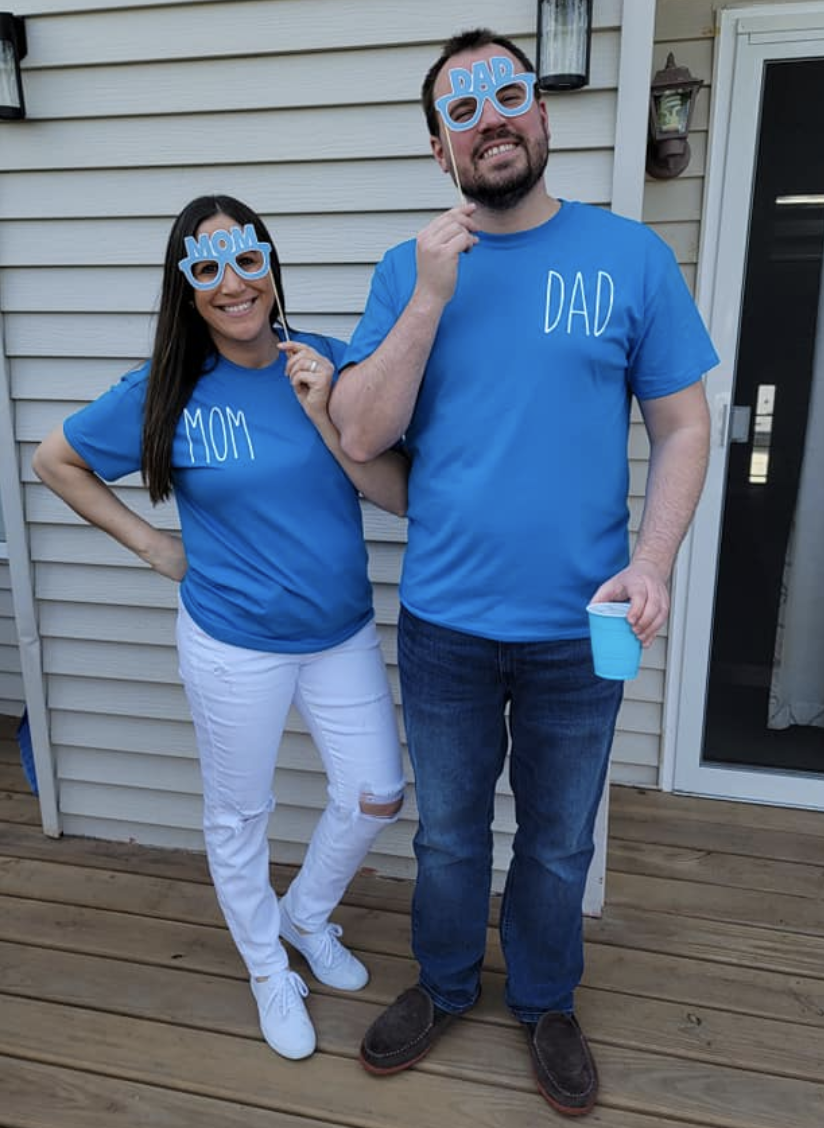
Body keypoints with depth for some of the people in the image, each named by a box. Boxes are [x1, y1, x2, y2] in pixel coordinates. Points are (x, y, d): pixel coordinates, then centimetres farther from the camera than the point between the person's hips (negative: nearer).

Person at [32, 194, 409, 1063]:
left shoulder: (330, 366, -7)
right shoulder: (166, 393, -9)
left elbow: (399, 496, -10)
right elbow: (54, 458, 4)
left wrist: (323, 416, -23)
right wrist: (148, 542, 0)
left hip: (342, 633, 3)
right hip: (233, 646, -2)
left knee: (375, 797, 12)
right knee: (238, 814, 15)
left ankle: (307, 913, 44)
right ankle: (267, 968, 43)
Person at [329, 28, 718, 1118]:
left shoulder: (630, 255, -3)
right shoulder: (409, 269, 1)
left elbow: (682, 425, -1)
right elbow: (361, 434, -7)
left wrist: (651, 562, -15)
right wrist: (430, 299, -16)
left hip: (580, 629, 0)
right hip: (443, 623, 1)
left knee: (559, 844, 19)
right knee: (448, 833, 20)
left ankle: (546, 1001, 46)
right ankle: (445, 985, 47)